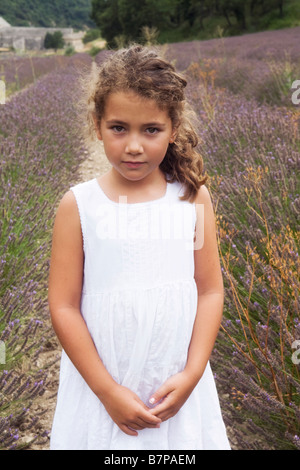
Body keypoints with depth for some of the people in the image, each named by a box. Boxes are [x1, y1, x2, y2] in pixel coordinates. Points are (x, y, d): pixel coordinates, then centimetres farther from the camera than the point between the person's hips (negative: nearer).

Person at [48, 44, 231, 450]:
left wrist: (191, 375, -9)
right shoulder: (78, 205, -9)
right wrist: (107, 390, -11)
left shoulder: (193, 198, -5)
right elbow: (63, 306, -9)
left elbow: (210, 291, -2)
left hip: (178, 385, 1)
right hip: (99, 384, -1)